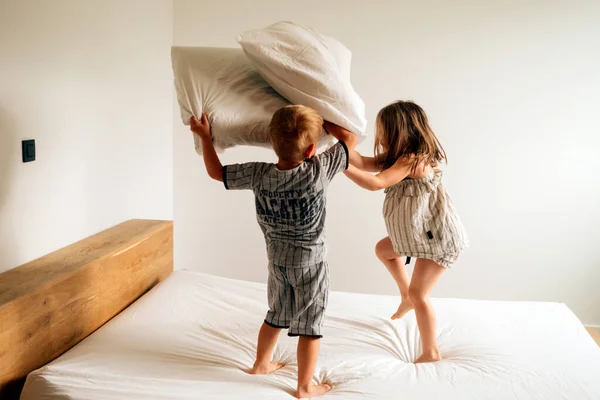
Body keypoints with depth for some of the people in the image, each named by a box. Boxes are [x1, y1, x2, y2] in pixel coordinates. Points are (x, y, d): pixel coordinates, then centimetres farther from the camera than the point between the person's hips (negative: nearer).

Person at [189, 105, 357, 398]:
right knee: (310, 325, 9)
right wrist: (322, 121, 4)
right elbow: (350, 139, -7)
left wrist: (204, 135, 8)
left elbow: (217, 172, -1)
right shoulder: (318, 170, -21)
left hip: (277, 260, 4)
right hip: (310, 261, -4)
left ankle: (261, 364, 44)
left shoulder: (258, 174, -13)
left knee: (276, 315, 25)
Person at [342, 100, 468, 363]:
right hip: (421, 232, 10)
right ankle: (407, 297, 36)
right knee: (383, 250, 25)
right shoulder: (398, 157, 3)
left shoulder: (412, 160, -26)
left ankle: (431, 352, 11)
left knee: (419, 293, -4)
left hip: (438, 235, -10)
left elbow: (374, 183, -35)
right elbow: (366, 164, -7)